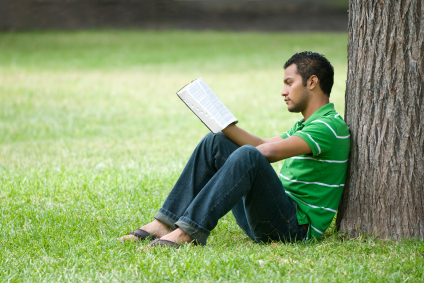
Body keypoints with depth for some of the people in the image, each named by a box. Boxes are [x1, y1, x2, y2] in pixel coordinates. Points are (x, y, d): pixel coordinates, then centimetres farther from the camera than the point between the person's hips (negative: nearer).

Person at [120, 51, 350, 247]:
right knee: (214, 142, 4)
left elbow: (270, 152, -20)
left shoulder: (331, 125, -10)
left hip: (297, 226, -10)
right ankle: (165, 224, -9)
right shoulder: (305, 126, 24)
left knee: (248, 155, -33)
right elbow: (263, 145, 25)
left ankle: (188, 233, -39)